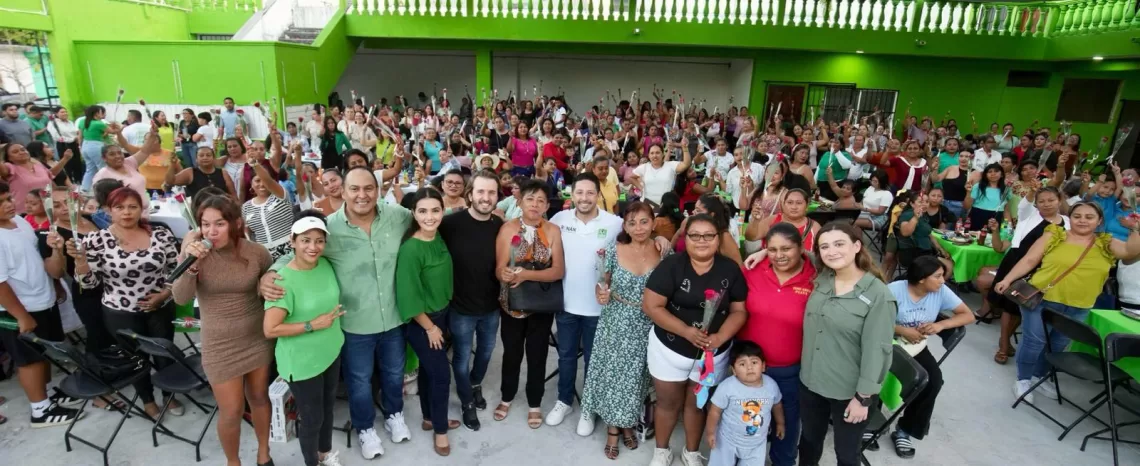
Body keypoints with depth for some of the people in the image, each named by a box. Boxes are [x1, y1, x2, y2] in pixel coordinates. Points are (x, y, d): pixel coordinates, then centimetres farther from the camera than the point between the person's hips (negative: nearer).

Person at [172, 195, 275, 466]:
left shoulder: (256, 252, -12)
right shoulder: (195, 248, -12)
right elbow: (181, 298, -18)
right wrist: (191, 266, -31)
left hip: (258, 338, 1)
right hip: (220, 345, -1)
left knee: (259, 397, 18)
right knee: (231, 412, 5)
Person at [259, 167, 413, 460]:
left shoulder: (397, 215, -12)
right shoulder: (329, 227, -19)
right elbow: (294, 255, -9)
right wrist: (268, 275, -24)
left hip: (393, 318, 3)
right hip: (355, 324, -2)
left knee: (394, 372, 26)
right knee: (359, 380, 20)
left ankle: (394, 414, 55)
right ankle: (365, 428, 48)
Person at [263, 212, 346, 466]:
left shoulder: (326, 265, -4)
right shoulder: (284, 281, -24)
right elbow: (270, 329, -24)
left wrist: (336, 317, 2)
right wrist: (313, 324, -23)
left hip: (331, 352, 6)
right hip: (302, 362, -6)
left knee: (327, 406, 25)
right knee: (312, 417, 11)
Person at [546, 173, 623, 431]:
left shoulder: (614, 223, -11)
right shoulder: (559, 219, -5)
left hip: (598, 305, -2)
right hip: (566, 302, 2)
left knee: (593, 359, 14)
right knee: (566, 356, 19)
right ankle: (564, 401, 39)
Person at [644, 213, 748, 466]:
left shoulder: (730, 269, -8)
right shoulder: (671, 265, -16)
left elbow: (739, 310, -4)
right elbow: (651, 306, -18)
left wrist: (720, 337, -21)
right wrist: (686, 331, -25)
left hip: (713, 353, 2)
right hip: (669, 349, -2)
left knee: (698, 403, 21)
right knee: (668, 402, 16)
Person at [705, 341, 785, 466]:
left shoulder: (771, 385, -14)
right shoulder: (727, 387, -26)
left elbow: (777, 405, 7)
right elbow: (715, 411, -15)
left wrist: (780, 423, 19)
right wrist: (710, 432, -12)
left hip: (757, 443, 3)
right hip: (728, 440, -2)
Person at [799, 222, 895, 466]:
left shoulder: (878, 294, -17)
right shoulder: (821, 279, -2)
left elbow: (876, 350, -16)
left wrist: (864, 397, -15)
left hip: (848, 392, -4)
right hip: (809, 382, 4)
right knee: (809, 440, 23)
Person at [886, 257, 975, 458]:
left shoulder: (941, 291, -7)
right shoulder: (894, 290, -20)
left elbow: (968, 315, 0)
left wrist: (941, 325, -17)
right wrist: (901, 330, -26)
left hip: (916, 348, 4)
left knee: (933, 381, -21)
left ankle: (904, 430, -1)